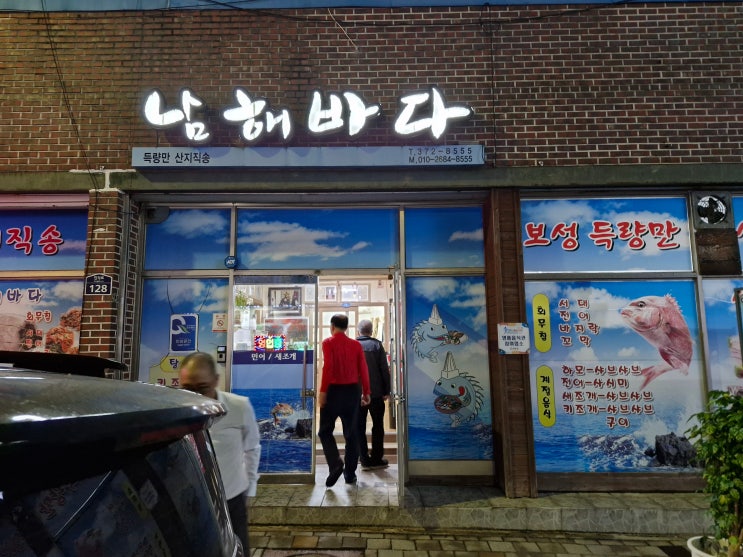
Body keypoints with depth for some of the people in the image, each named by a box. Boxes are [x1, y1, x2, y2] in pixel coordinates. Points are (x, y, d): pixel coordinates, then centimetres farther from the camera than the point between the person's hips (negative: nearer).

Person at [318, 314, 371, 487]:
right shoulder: (356, 344, 5)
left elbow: (327, 367, -15)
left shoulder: (328, 343, -5)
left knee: (325, 431, 8)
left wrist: (322, 391, -14)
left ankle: (336, 464, -11)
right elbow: (363, 369, 2)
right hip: (353, 390, 4)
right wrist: (366, 392, 8)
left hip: (334, 390, -4)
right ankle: (350, 474, 16)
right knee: (351, 433, 11)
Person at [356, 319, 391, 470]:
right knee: (377, 426, 9)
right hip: (376, 392, -1)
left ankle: (365, 460, 8)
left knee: (360, 427, 8)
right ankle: (376, 459, 11)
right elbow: (384, 369, -7)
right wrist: (386, 391, -1)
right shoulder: (377, 345, -5)